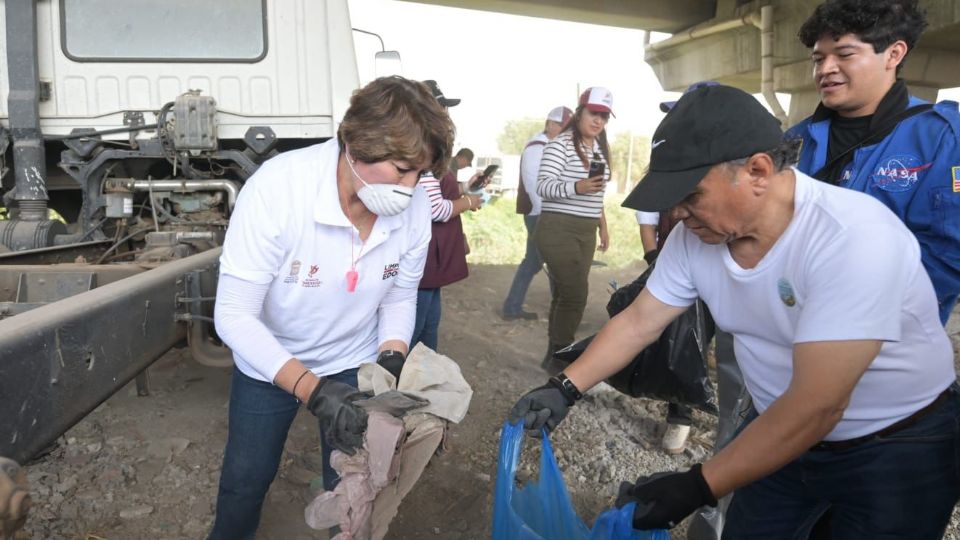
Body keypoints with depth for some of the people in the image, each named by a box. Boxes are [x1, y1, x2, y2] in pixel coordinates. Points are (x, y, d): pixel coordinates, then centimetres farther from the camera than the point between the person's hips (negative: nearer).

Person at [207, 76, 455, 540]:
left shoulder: (415, 211, -22)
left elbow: (399, 299, -4)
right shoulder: (277, 188, -33)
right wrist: (312, 390, -39)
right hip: (268, 363, -1)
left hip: (354, 362, 2)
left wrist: (392, 362, -22)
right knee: (246, 477, 19)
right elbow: (234, 315, -30)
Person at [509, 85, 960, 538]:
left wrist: (696, 489, -31)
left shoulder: (852, 238, -32)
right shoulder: (695, 234, -14)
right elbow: (638, 323, -1)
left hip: (898, 448, -4)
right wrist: (564, 389, -10)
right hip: (782, 433, 5)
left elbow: (817, 405, -34)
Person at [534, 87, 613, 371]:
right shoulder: (560, 144, -9)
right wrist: (576, 187, -32)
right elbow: (543, 186, -17)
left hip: (586, 232, 8)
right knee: (575, 294, -12)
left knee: (566, 294, 8)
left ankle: (554, 355, 15)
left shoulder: (600, 149, 17)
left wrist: (603, 227, 22)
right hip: (558, 229, -7)